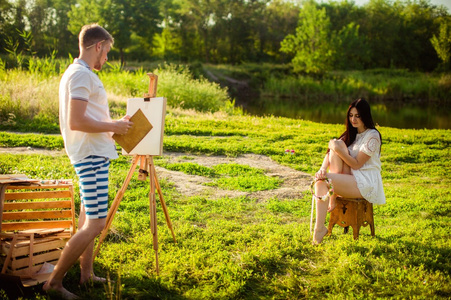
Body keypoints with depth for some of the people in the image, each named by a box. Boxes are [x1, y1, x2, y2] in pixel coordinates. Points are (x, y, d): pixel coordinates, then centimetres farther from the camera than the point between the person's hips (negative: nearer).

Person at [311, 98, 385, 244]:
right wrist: (323, 168, -17)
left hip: (366, 183, -7)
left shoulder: (372, 136, -8)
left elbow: (357, 164, -14)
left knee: (322, 181, -28)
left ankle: (320, 228, -21)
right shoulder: (351, 133, 16)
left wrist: (339, 149, -20)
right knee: (337, 144, -16)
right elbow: (330, 152, 2)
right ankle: (333, 192, -16)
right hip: (350, 177, 8)